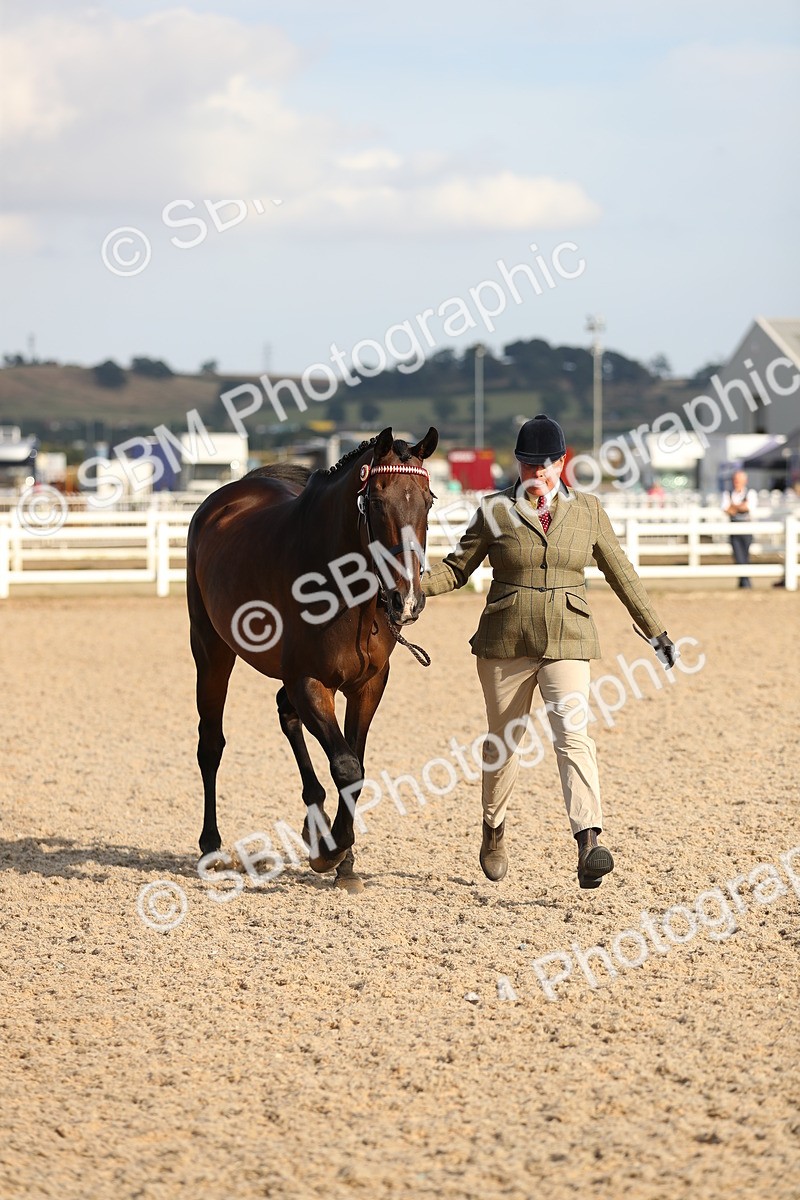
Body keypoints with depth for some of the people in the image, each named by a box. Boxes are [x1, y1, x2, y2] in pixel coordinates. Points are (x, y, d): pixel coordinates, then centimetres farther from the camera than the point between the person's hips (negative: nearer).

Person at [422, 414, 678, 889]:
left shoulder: (588, 511, 6)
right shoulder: (496, 510, 2)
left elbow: (622, 574, 12)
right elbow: (458, 567, 5)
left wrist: (656, 631, 15)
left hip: (566, 641, 0)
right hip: (505, 643, 0)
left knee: (573, 733, -17)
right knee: (503, 742, 11)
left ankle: (589, 842, -29)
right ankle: (494, 831, 35)